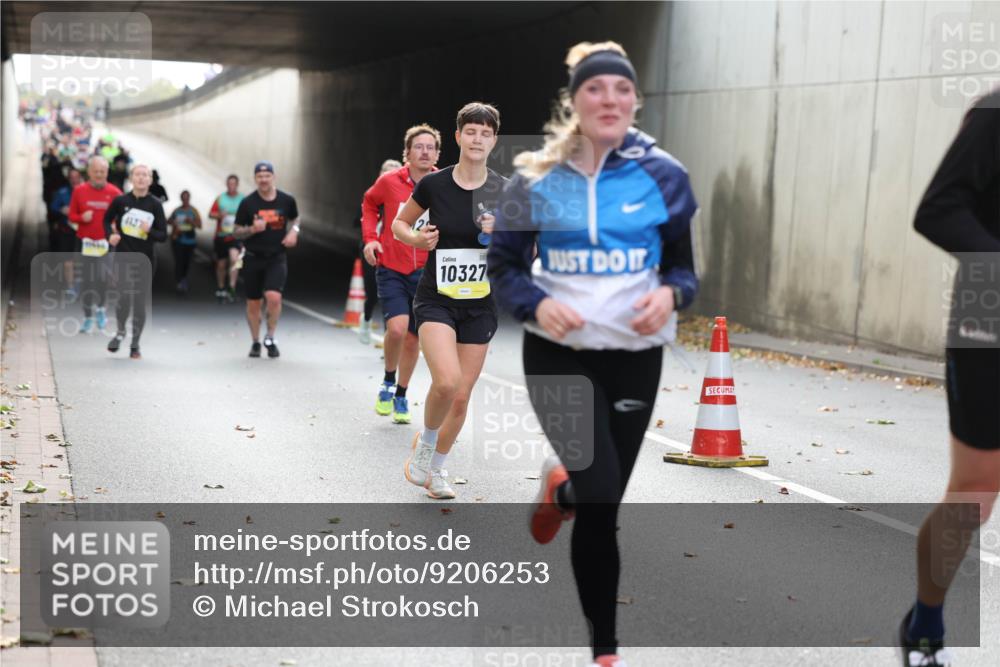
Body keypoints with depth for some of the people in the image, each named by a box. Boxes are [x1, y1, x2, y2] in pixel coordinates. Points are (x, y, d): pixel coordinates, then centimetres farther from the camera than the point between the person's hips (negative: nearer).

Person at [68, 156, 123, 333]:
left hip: (106, 242, -1)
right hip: (85, 241, 1)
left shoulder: (114, 192, 0)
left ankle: (100, 308, 15)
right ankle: (88, 318, 15)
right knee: (86, 280, 4)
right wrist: (81, 217, -13)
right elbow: (71, 215, 8)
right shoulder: (79, 190, 2)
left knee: (102, 278, -13)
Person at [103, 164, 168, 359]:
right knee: (124, 297, -9)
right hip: (123, 257, 0)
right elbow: (107, 219, 16)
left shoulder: (155, 205, -3)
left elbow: (163, 235, -1)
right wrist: (110, 235, -2)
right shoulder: (120, 201, -2)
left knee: (139, 302, 3)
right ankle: (120, 332, 21)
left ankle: (135, 344, 17)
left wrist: (150, 231, -21)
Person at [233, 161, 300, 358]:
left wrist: (294, 231, -1)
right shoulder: (247, 202, -4)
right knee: (253, 303, 8)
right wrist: (253, 229, -18)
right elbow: (237, 231, 2)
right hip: (253, 258, 1)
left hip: (277, 258, -1)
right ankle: (255, 342, 26)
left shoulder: (286, 200, -1)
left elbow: (295, 218, 20)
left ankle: (270, 338, 1)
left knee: (274, 297, -20)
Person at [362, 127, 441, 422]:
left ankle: (401, 395, 28)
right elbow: (369, 204, 16)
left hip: (425, 272, 2)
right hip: (391, 268, -1)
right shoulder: (389, 182, -4)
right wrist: (370, 237, 3)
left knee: (413, 337, 7)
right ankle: (388, 382, 8)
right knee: (397, 328, -20)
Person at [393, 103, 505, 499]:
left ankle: (435, 468, 29)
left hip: (480, 306, 2)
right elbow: (399, 223, 9)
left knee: (461, 397, 6)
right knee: (447, 381, -25)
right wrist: (416, 238, -12)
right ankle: (424, 444, 5)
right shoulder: (433, 184, -6)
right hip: (435, 300, -2)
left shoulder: (504, 191, -3)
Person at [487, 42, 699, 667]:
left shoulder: (663, 175, -2)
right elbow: (503, 265, 4)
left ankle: (561, 490, 51)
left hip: (636, 356, 2)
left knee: (603, 505, 10)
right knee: (600, 496, -16)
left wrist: (670, 295, -17)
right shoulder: (538, 178, -3)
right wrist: (536, 305, -16)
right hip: (559, 353, -2)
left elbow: (685, 265, 5)